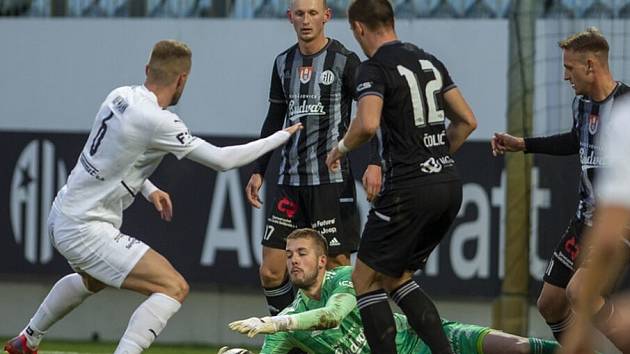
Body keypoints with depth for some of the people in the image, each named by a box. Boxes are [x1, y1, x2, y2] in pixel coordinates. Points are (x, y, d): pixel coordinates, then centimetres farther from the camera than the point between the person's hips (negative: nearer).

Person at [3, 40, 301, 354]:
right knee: (174, 288, -14)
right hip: (87, 230, -9)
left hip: (62, 217, 9)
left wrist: (148, 190, 13)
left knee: (92, 280, 39)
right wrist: (282, 137, -6)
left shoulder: (119, 96, 2)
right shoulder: (156, 122, -22)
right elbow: (222, 160, -17)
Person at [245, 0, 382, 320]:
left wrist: (375, 163, -19)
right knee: (270, 272, 1)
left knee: (337, 268, -6)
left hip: (332, 180, -6)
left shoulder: (345, 61, -4)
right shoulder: (284, 63, 13)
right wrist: (258, 171, 17)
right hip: (290, 182, 6)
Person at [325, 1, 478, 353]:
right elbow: (468, 121, 16)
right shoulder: (429, 61, 15)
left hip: (409, 188, -8)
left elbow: (368, 124, -25)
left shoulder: (375, 68, -8)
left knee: (366, 279, 5)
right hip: (450, 184, 8)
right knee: (397, 278, 18)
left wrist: (341, 148, -5)